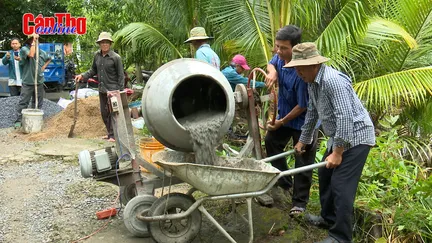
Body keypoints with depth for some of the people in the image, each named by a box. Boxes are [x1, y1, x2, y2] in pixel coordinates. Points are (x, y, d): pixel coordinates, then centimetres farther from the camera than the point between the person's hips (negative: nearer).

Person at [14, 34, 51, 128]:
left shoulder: (41, 52, 9)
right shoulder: (24, 49, -8)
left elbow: (48, 59, 29)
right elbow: (31, 54, -30)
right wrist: (33, 42, -22)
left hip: (39, 82, 6)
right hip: (27, 82, -5)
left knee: (38, 102, 13)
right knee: (23, 102, -5)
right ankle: (19, 120, -2)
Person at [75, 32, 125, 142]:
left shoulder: (116, 57, -10)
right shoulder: (97, 55, 7)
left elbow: (121, 75, -7)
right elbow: (93, 70, 18)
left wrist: (121, 91, -11)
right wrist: (82, 76, 5)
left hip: (113, 89, -6)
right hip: (102, 89, 6)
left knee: (112, 113, -5)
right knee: (104, 112, 13)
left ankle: (113, 135, 3)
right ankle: (110, 132, 27)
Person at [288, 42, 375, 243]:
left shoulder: (332, 81, -26)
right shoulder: (312, 82, 6)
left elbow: (345, 118, -29)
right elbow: (312, 113, 19)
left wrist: (337, 152, -26)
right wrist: (303, 141, 24)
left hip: (355, 137, -10)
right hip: (339, 137, 10)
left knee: (341, 185, -10)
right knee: (325, 176, 18)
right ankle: (329, 218, 35)